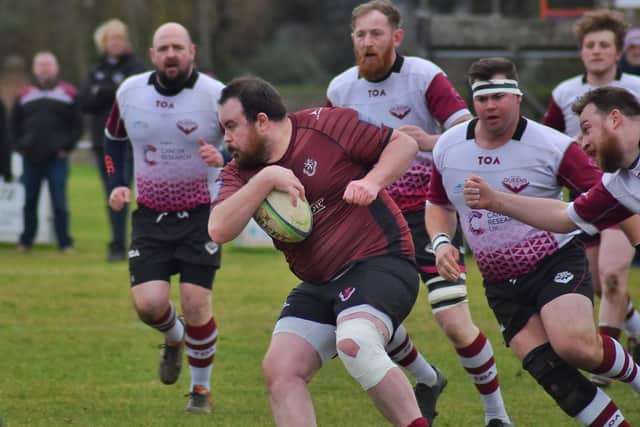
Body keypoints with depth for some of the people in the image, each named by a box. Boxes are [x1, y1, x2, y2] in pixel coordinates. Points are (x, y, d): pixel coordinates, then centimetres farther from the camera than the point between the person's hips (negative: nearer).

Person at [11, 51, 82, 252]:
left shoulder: (68, 93, 5)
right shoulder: (25, 96, 13)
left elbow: (77, 125, 4)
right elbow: (14, 125, 15)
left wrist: (67, 147, -5)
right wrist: (20, 146, 3)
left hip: (57, 158, -3)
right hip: (31, 159, 3)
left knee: (59, 202, -6)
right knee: (30, 201, 8)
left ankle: (64, 242, -1)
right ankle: (25, 240, 18)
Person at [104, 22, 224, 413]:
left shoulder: (216, 96, -14)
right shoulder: (129, 92, -1)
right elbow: (114, 138, 18)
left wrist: (225, 159, -31)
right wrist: (117, 183, 5)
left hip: (200, 216, -3)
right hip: (150, 216, 3)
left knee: (196, 303, -9)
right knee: (149, 303, -9)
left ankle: (202, 389, 12)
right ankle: (174, 338, 29)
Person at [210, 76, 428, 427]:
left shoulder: (326, 125, -8)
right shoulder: (241, 173, 6)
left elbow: (404, 144, -2)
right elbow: (219, 230, -13)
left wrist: (372, 182, -19)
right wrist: (266, 179, -20)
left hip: (379, 263, -7)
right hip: (318, 286, 7)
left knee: (355, 345, -33)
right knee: (279, 370, -6)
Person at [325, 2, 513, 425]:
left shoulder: (425, 76, -12)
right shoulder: (341, 89, 2)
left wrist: (433, 141, -38)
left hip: (430, 215, -5)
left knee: (455, 323, -14)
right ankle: (427, 381, 27)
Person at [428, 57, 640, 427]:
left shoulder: (552, 146, -13)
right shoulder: (448, 148, 1)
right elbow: (439, 204, 17)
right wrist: (441, 242, -1)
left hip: (557, 262, -4)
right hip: (501, 282, 4)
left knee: (575, 346, -28)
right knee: (548, 370, -11)